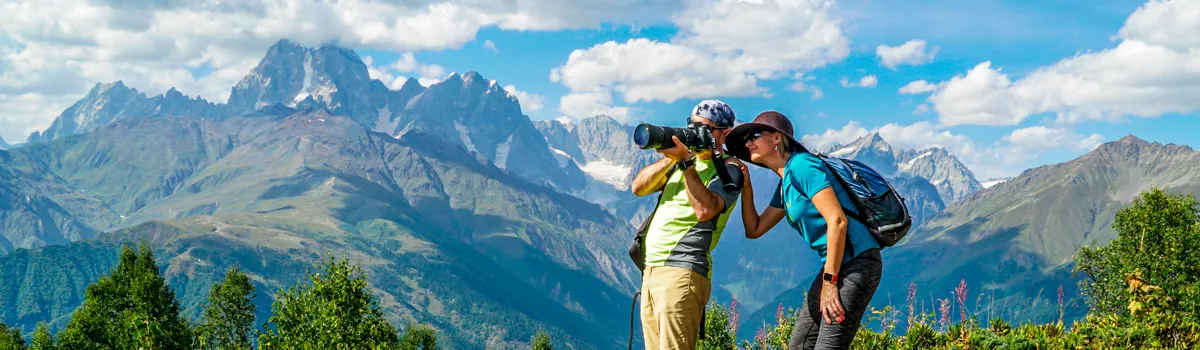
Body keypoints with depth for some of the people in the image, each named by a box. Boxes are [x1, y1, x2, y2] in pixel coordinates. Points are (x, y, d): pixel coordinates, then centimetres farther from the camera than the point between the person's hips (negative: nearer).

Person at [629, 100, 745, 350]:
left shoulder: (727, 169, -3)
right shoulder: (680, 162, 19)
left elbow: (705, 210, -20)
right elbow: (638, 187, 8)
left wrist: (686, 162, -17)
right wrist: (670, 159, -5)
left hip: (682, 273, -8)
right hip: (651, 270, 8)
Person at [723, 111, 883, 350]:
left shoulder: (802, 165, -12)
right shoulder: (784, 184, 17)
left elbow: (837, 221, -20)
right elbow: (754, 230, 22)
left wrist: (829, 282, -20)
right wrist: (745, 186, 11)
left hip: (856, 264, -10)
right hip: (834, 266, 10)